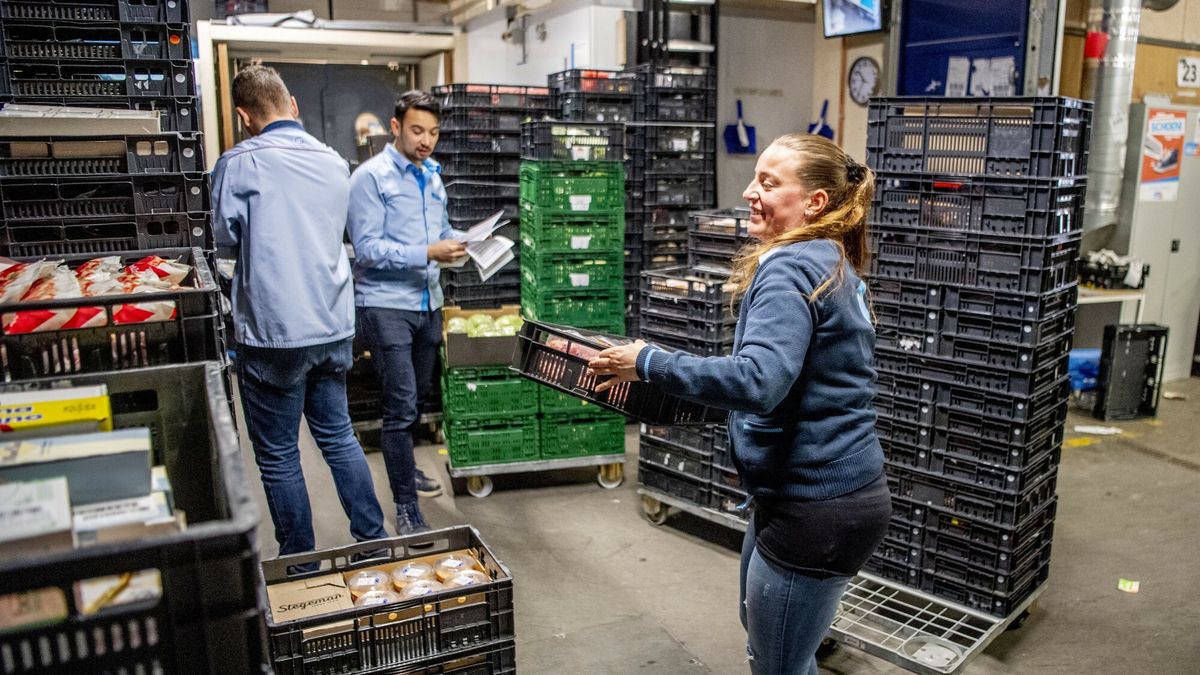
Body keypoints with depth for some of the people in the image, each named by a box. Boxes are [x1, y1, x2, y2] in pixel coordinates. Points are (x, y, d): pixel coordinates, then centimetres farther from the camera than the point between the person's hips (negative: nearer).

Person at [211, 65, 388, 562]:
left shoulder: (239, 163, -10)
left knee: (278, 456, 8)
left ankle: (300, 565, 19)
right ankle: (374, 541, 25)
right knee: (338, 436, 18)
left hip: (274, 334, -5)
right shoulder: (334, 162, 7)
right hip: (334, 326, 6)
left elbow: (226, 241, -1)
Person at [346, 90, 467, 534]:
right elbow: (367, 247, -18)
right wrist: (428, 253, -25)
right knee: (402, 405, -8)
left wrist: (454, 245, -1)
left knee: (418, 396, 20)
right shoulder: (371, 177, -11)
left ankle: (404, 468, 42)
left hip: (427, 302, 7)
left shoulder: (432, 175, 12)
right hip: (386, 304, -7)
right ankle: (406, 510, 1)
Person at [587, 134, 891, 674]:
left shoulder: (790, 269, -21)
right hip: (821, 490, 11)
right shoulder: (830, 263, 11)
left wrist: (648, 363, -26)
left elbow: (756, 381, -34)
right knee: (762, 632, 30)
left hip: (816, 508, -11)